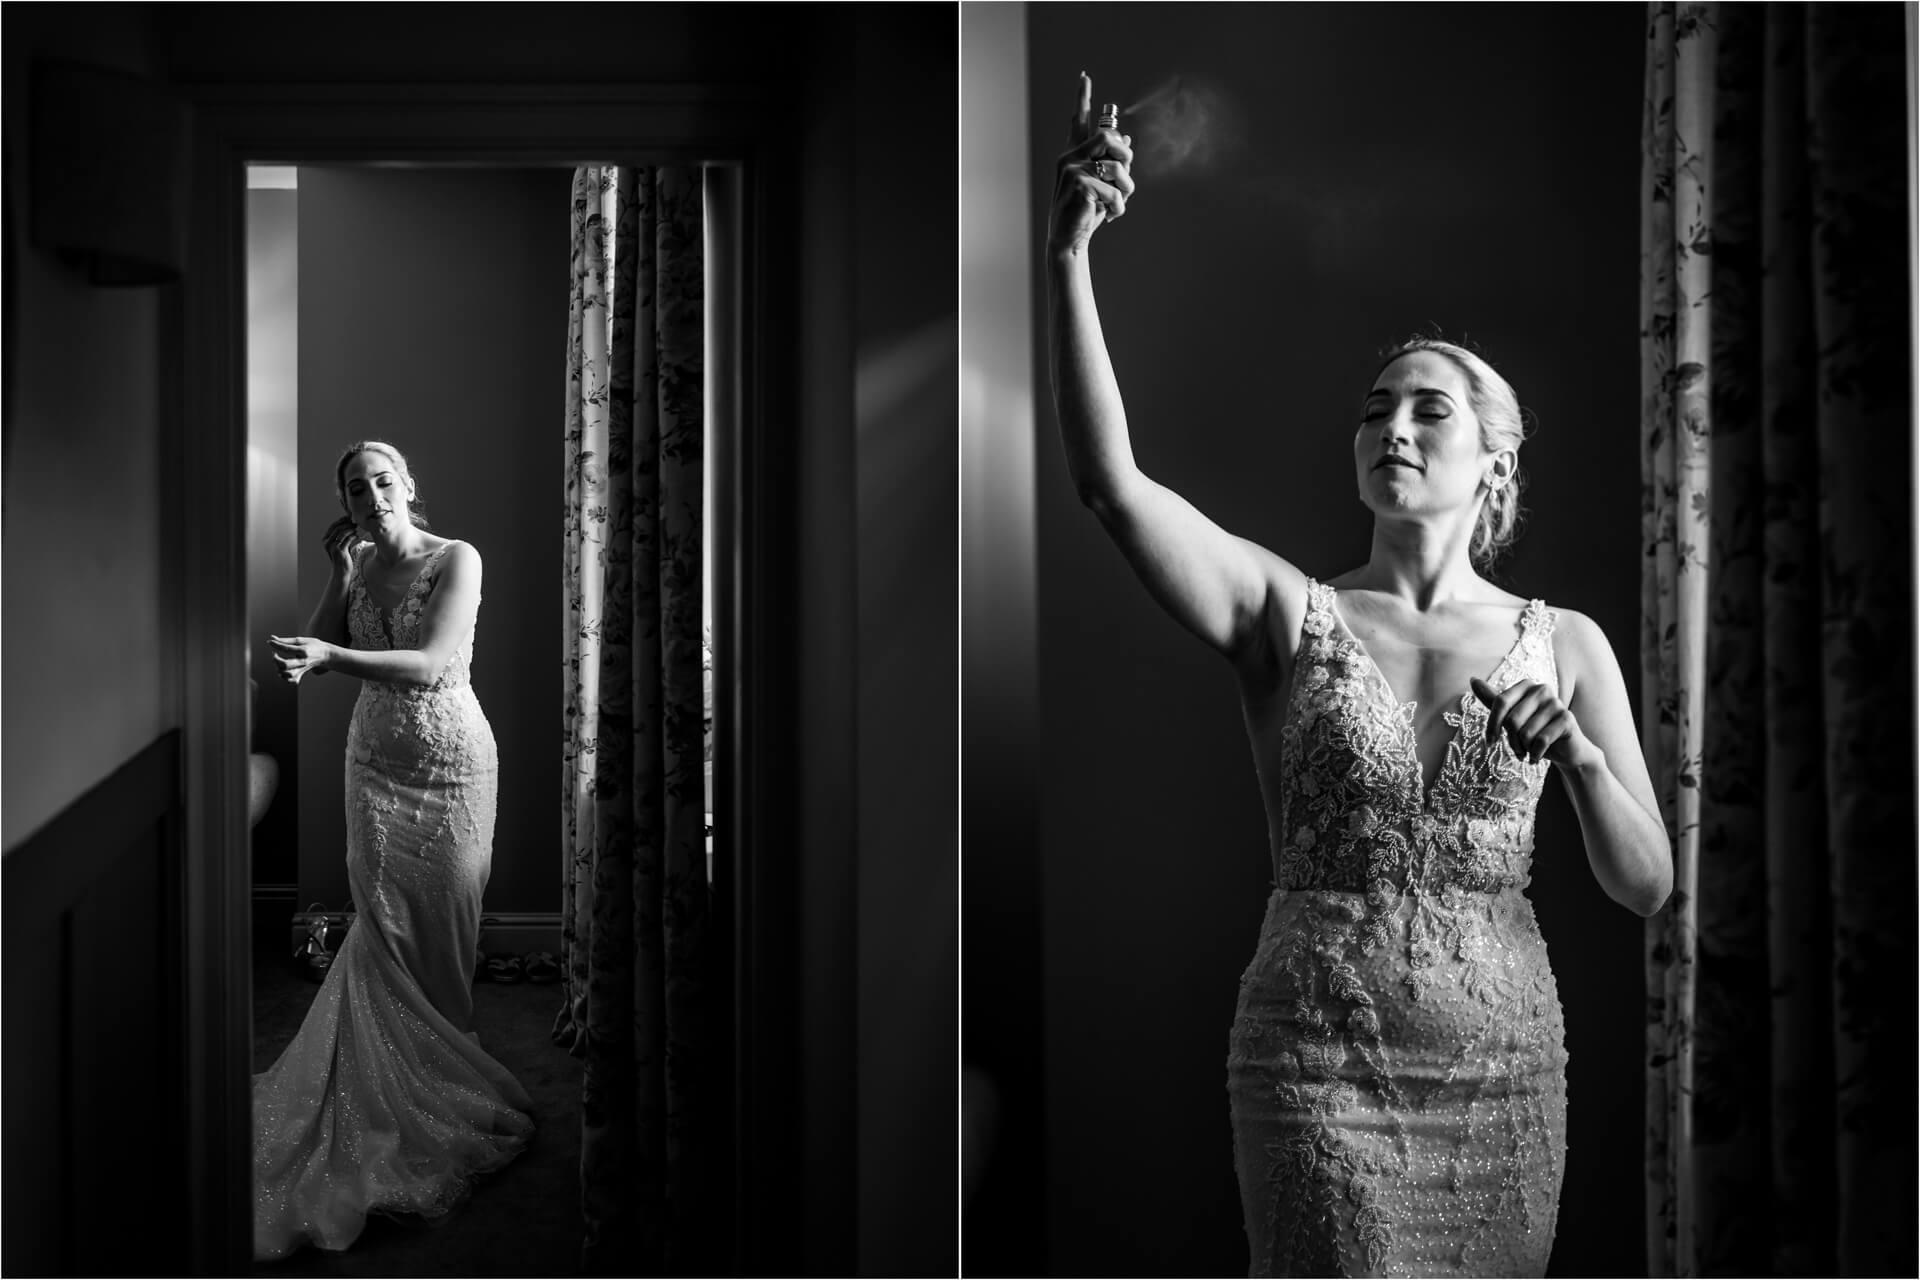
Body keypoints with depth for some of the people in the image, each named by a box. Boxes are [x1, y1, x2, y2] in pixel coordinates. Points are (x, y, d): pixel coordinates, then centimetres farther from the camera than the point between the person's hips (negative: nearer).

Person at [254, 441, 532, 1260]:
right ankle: (393, 1076, 19)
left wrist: (329, 657, -38)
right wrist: (342, 576, -11)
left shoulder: (457, 560, -14)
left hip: (451, 763, -4)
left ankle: (445, 1075, 20)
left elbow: (431, 664, -26)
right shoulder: (359, 565, 3)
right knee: (381, 921, 5)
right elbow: (317, 654, -2)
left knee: (443, 924, 3)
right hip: (375, 762, 4)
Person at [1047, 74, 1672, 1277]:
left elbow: (1648, 886, 3)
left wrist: (1578, 756, -16)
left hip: (1507, 1063, 3)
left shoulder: (1565, 644, 3)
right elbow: (1111, 478, -19)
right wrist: (1069, 255, -27)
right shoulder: (1288, 613, -3)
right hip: (1319, 1063, -2)